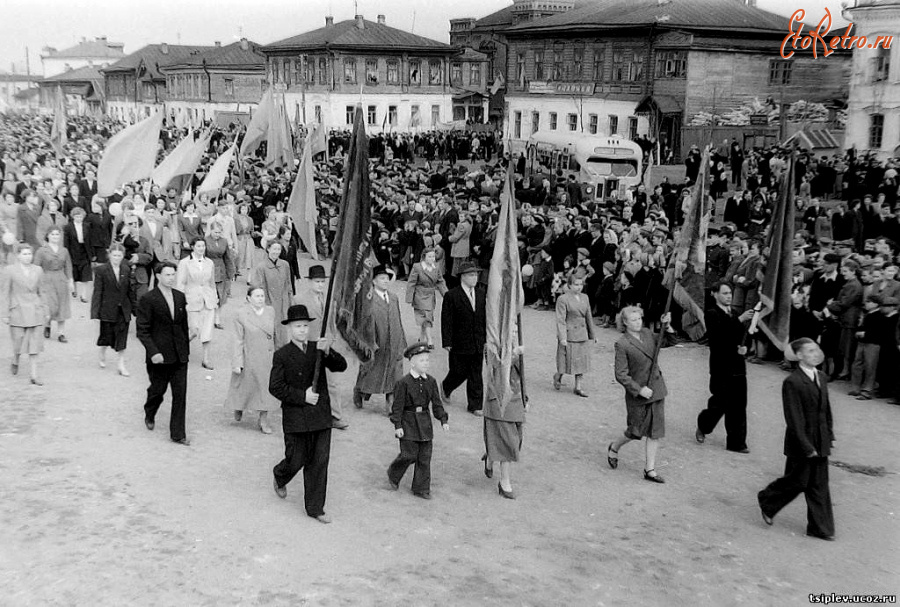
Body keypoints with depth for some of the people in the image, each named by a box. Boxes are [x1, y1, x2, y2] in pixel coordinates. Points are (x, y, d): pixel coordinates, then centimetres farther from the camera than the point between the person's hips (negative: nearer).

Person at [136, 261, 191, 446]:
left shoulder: (180, 296, 8)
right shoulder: (147, 299, -9)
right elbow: (142, 331, -10)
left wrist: (186, 348, 13)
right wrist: (153, 352, -19)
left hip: (179, 355, 4)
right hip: (159, 355, -4)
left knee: (180, 394, 1)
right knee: (158, 390, 11)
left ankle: (177, 434, 8)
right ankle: (149, 415, 43)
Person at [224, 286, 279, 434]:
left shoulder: (270, 311, 1)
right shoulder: (241, 315, -12)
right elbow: (238, 340, -11)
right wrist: (237, 363, -13)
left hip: (267, 358, 4)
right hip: (249, 359, -3)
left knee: (265, 388, 7)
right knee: (245, 387, 12)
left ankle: (263, 421, 17)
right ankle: (238, 407, 43)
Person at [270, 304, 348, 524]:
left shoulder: (318, 349, 5)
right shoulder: (282, 355, -5)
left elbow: (341, 366, -7)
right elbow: (275, 387, -9)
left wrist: (328, 352, -25)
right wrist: (302, 396, -15)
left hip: (321, 416, 3)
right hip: (295, 418, -3)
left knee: (320, 461, 4)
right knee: (297, 460, 5)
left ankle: (315, 508, 16)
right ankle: (280, 477, 41)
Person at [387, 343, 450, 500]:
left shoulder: (431, 382, 4)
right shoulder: (403, 383, -11)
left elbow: (437, 403, 9)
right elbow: (397, 406, -9)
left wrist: (443, 420, 1)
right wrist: (397, 425, -12)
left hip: (425, 422, 5)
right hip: (408, 423, -5)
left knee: (425, 456, 5)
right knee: (409, 454, -4)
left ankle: (421, 488, 15)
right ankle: (393, 475, 24)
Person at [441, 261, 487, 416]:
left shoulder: (482, 293, 6)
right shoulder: (451, 296, -9)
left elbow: (485, 317, 9)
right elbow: (446, 321, -9)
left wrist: (486, 338, 7)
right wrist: (447, 343, -12)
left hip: (478, 343, 4)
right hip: (460, 344, -4)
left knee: (476, 375, 6)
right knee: (460, 372, 6)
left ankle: (475, 405, 14)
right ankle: (446, 387, 37)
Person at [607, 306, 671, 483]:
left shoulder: (647, 334, 4)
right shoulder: (622, 345, -15)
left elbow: (662, 341, 24)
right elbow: (620, 375, -16)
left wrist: (665, 325, 6)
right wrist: (639, 389, -20)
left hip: (656, 390, 6)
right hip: (638, 395, -6)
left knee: (655, 431, 4)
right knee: (636, 431, 5)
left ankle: (650, 470, 11)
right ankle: (614, 447, 35)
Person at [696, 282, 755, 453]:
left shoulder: (734, 313, 13)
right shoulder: (712, 314, -8)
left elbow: (742, 335, 18)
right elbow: (721, 332, -25)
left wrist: (743, 347, -3)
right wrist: (739, 320, -32)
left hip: (738, 366, 6)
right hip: (721, 367, -6)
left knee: (738, 406, 5)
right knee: (719, 404, 0)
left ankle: (736, 443, 12)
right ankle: (702, 426, 29)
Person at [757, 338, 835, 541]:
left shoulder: (821, 377, 7)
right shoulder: (792, 383, -18)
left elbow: (826, 410, 14)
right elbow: (794, 419, -19)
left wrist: (829, 436, 10)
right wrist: (806, 447, -19)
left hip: (820, 443, 7)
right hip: (801, 444, -7)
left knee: (820, 485, 10)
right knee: (797, 482, 5)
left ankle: (820, 528, 18)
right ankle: (767, 501, 30)